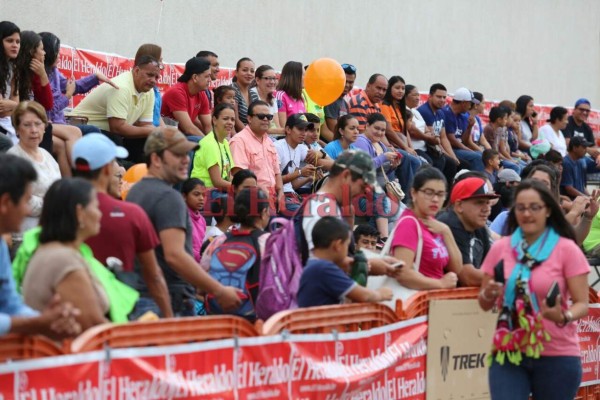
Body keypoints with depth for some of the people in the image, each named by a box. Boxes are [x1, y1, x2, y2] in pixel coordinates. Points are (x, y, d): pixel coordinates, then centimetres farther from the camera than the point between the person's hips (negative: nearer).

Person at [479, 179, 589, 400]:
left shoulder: (567, 249, -5)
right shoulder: (500, 248, 4)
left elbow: (582, 304, -6)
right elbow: (484, 304, 10)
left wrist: (564, 317, -27)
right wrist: (488, 295, -13)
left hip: (557, 355, -2)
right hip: (508, 352, 2)